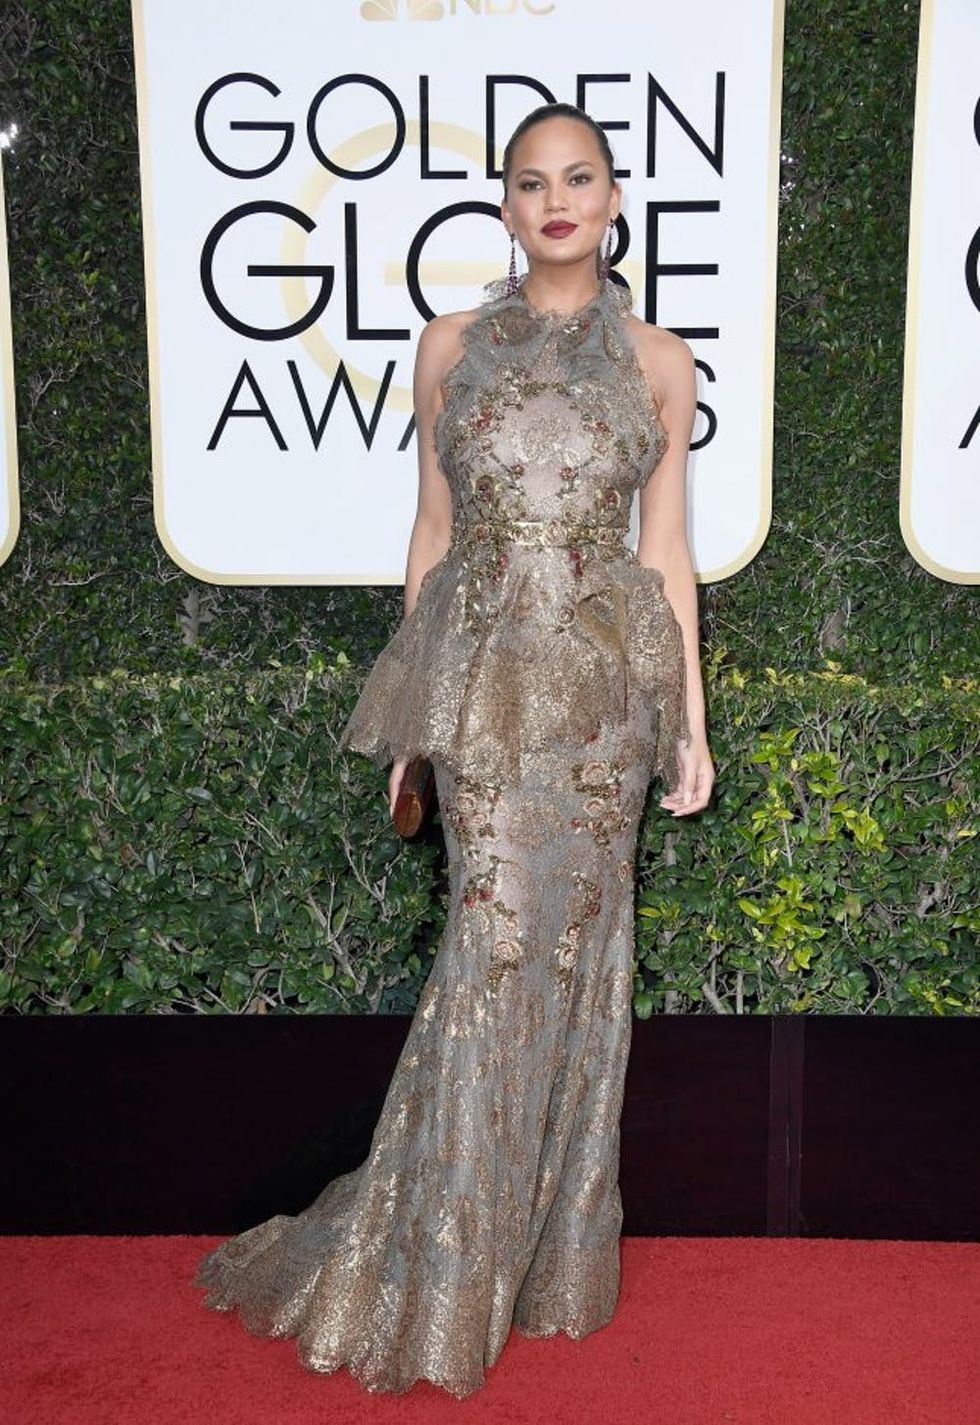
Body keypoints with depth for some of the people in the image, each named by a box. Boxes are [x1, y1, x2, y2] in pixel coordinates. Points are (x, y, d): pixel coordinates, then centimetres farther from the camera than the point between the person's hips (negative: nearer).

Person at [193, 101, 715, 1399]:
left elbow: (666, 548, 7)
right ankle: (444, 1276, 14)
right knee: (498, 939, -4)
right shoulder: (451, 346, 7)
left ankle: (545, 1252, 23)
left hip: (607, 676, 1)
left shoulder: (658, 359, 7)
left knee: (578, 946, 5)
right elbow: (433, 528, 9)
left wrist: (691, 721, 4)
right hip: (484, 671, -1)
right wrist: (407, 711, 8)